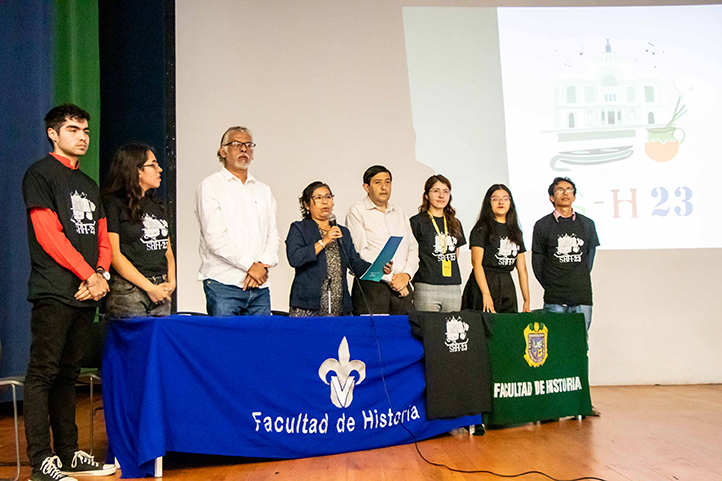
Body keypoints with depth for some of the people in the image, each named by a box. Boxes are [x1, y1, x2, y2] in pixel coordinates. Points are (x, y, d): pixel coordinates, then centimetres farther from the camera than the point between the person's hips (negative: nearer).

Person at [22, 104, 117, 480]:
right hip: (54, 292, -7)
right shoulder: (40, 174, 0)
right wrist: (90, 275, -12)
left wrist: (101, 274, -2)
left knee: (68, 375, 11)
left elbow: (103, 239, 17)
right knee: (43, 374, -5)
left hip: (87, 294, 7)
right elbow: (48, 235, -11)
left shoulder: (89, 185, 22)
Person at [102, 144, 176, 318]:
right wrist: (150, 287, -12)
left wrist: (171, 282, 3)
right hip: (128, 294, -6)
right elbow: (114, 255, -11)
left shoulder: (157, 205, 19)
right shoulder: (113, 203, -4)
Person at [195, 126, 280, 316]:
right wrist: (250, 265, -11)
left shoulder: (264, 190, 19)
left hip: (260, 286, 5)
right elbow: (215, 238, -9)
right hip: (223, 285, -5)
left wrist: (262, 265, -8)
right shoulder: (210, 186, 2)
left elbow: (273, 234, 11)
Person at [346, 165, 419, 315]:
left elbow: (413, 248, 17)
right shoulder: (356, 211, 2)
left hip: (403, 288, 5)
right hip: (371, 286, -5)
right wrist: (389, 278, -11)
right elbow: (360, 252, -8)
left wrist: (406, 274, -3)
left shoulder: (400, 214, 21)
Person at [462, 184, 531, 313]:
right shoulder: (482, 228, -1)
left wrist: (527, 301, 9)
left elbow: (522, 269, 15)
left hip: (507, 287, 6)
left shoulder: (515, 231, 17)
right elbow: (476, 263, -12)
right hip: (483, 283, -6)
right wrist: (486, 295, -22)